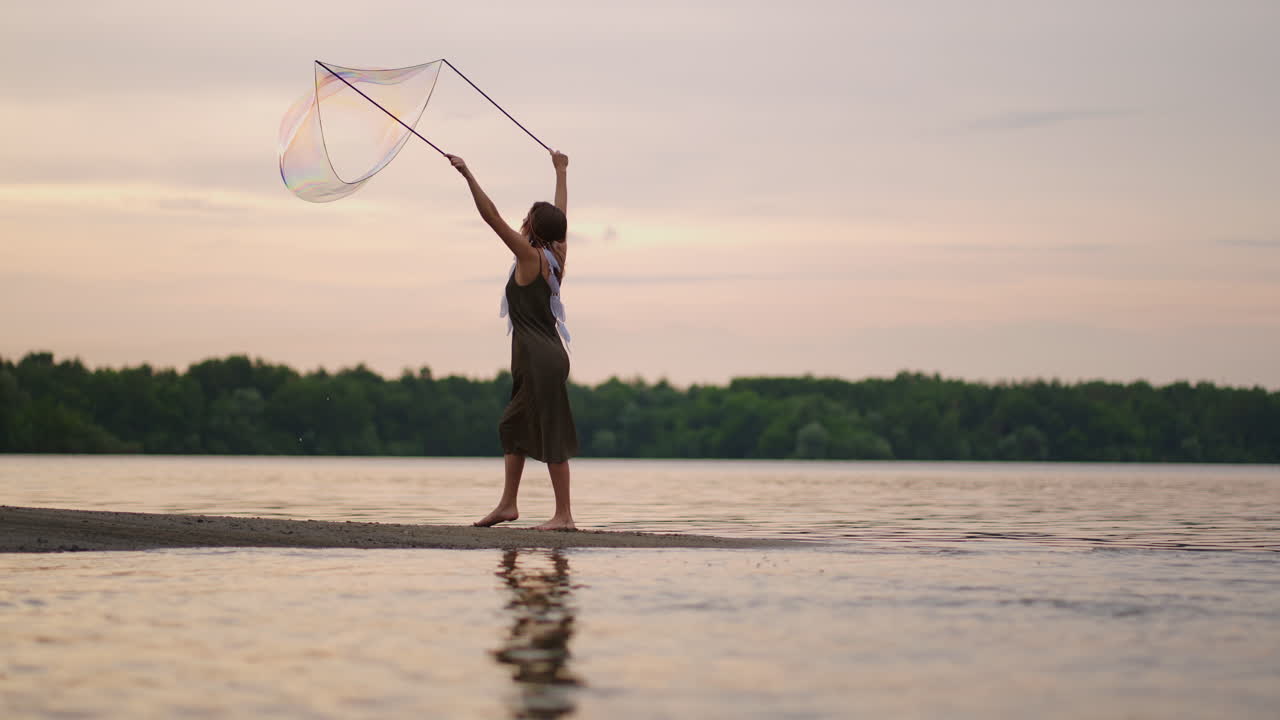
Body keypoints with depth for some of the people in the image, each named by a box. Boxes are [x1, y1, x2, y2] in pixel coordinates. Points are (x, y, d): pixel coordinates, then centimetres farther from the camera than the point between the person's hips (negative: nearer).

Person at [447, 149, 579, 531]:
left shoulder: (530, 256, -10)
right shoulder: (556, 255, 9)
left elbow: (491, 216, -14)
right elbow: (559, 217, 25)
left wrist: (467, 174, -13)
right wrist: (561, 173, 38)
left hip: (540, 359, -9)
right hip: (546, 356, 9)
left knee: (552, 434, -6)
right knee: (513, 426, 17)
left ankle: (564, 515, -3)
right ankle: (507, 504, 20)